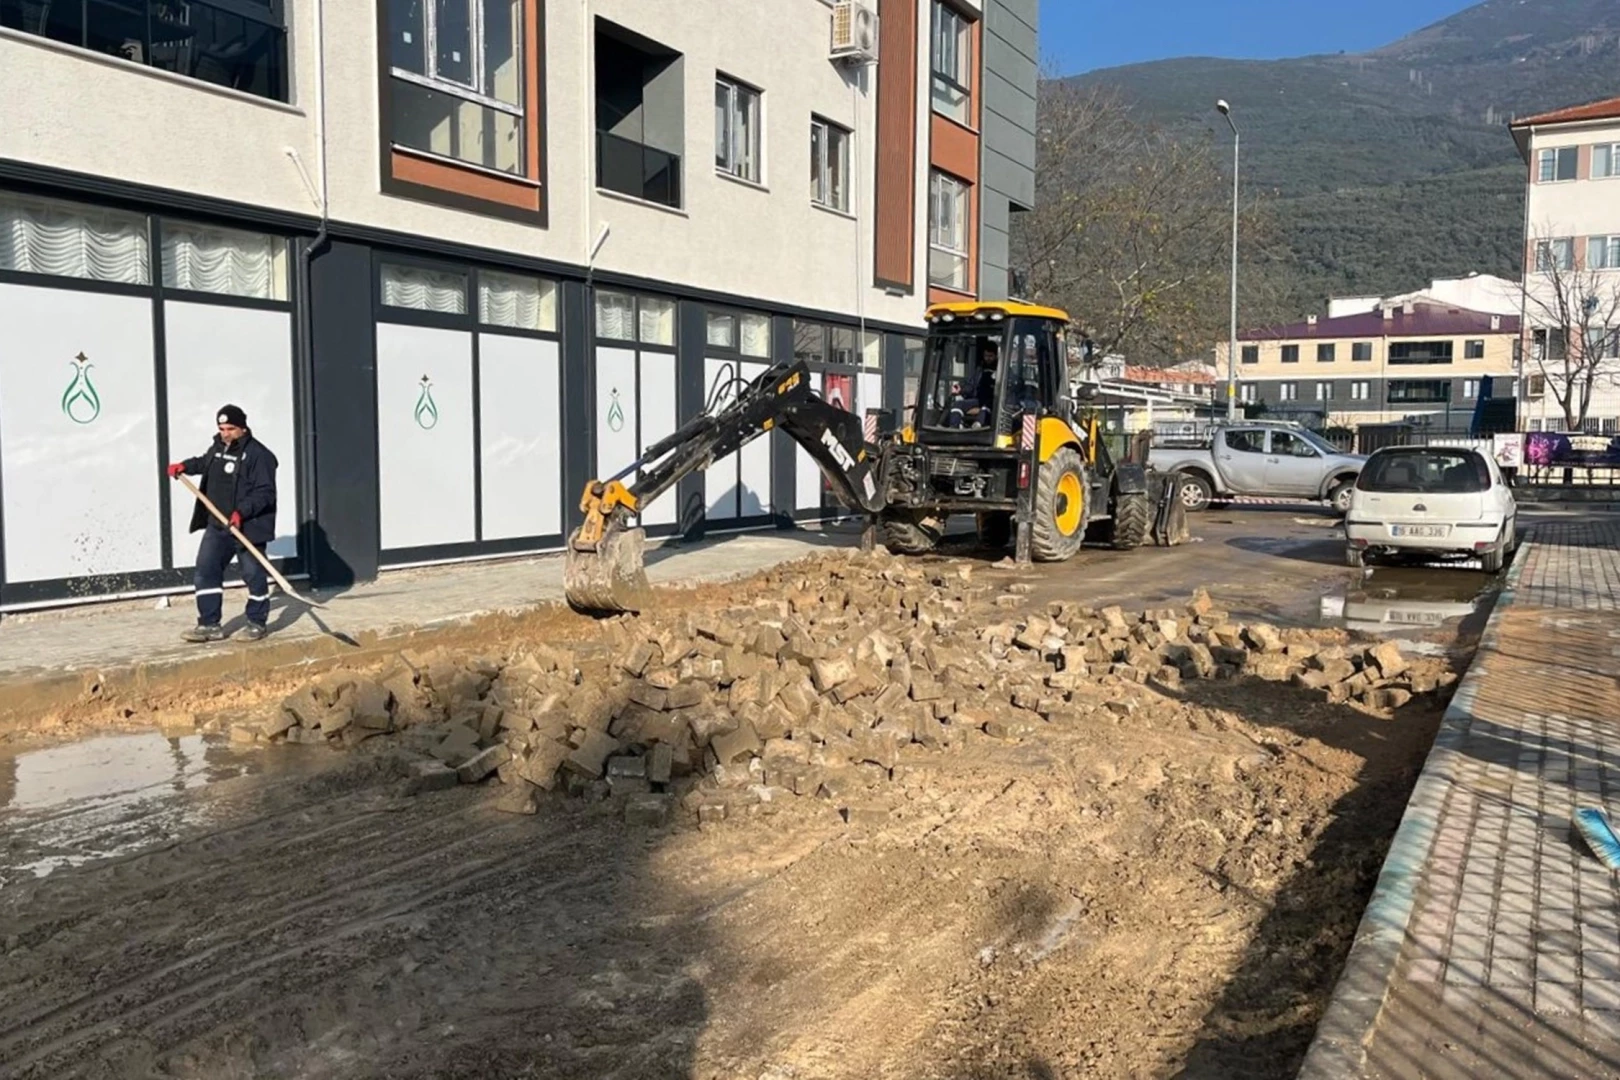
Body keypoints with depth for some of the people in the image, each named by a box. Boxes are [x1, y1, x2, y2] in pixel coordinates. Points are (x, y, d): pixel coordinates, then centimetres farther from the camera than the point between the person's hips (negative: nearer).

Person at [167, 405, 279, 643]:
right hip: (217, 526, 7)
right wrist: (185, 466, 17)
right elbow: (204, 463, 35)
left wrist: (242, 511, -28)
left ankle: (257, 623, 17)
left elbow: (265, 493, -19)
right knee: (205, 571, 4)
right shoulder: (217, 448, 10)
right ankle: (210, 624, 11)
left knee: (253, 574, 2)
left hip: (248, 527, -7)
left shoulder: (258, 454, -14)